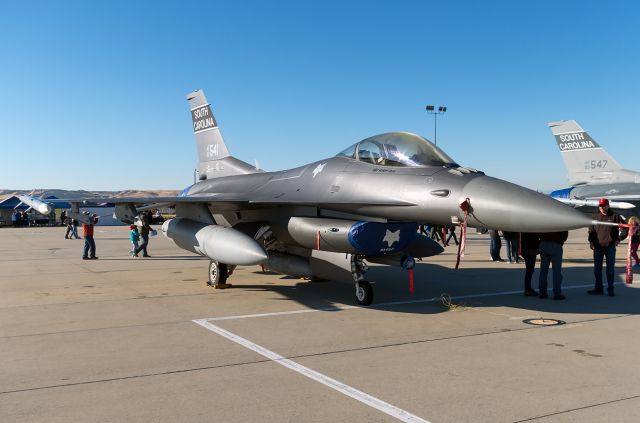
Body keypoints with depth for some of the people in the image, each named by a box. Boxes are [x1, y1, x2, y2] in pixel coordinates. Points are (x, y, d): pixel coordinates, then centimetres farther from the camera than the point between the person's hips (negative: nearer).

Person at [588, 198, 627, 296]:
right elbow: (591, 230, 13)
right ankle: (598, 288, 14)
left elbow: (624, 228, 4)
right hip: (598, 247, 3)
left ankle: (610, 289, 8)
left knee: (610, 268, 1)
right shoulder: (595, 217, 9)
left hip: (610, 246, -3)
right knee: (597, 268, 6)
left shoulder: (615, 216, 0)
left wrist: (619, 239, -2)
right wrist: (591, 242, 4)